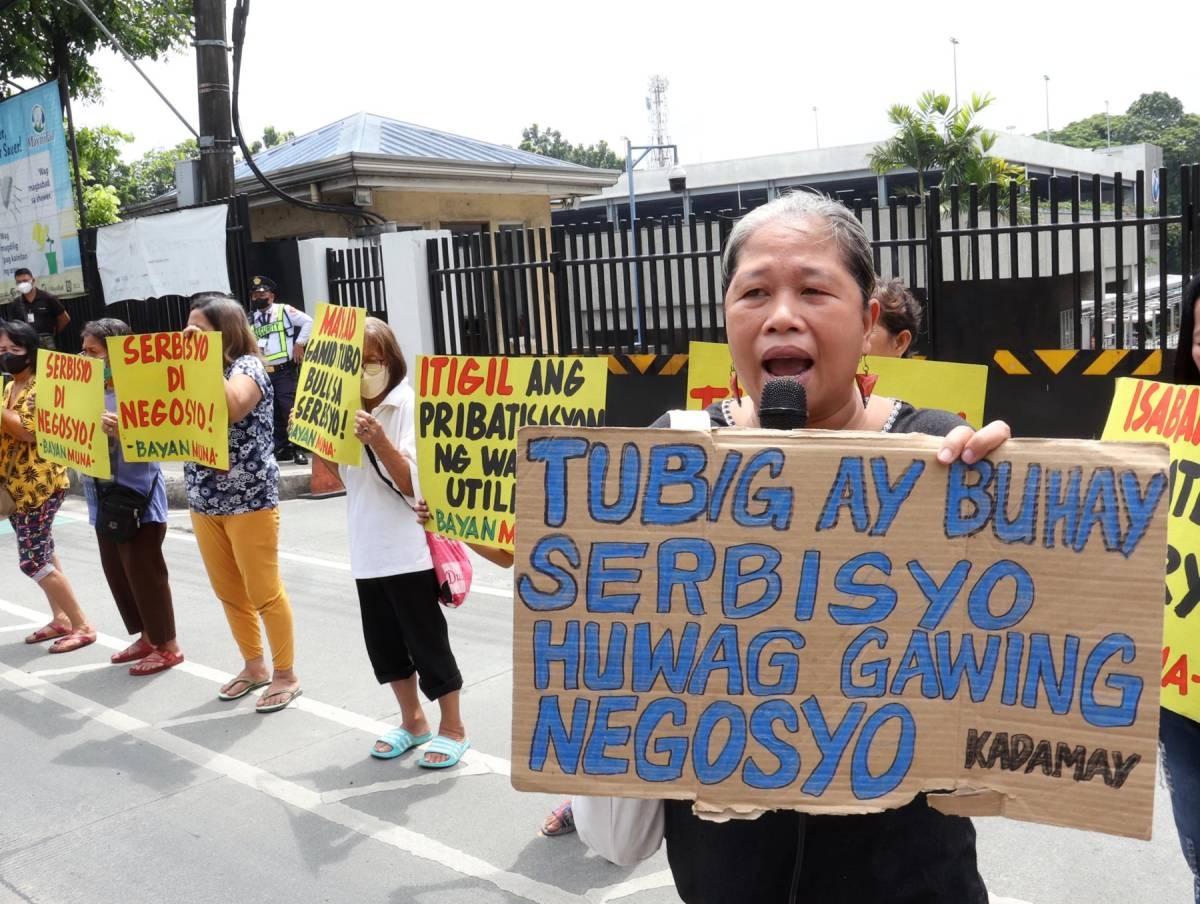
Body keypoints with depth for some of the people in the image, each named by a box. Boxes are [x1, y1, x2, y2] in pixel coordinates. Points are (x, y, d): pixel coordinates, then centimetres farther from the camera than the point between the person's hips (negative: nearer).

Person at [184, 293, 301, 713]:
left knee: (264, 593, 1)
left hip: (249, 500, -8)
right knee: (229, 593, 15)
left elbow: (233, 409, -31)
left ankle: (285, 675, 14)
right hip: (205, 501, 8)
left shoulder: (247, 366, -10)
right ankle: (254, 666, 30)